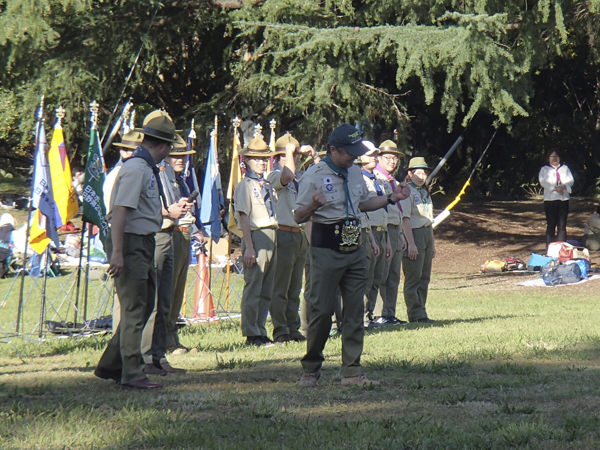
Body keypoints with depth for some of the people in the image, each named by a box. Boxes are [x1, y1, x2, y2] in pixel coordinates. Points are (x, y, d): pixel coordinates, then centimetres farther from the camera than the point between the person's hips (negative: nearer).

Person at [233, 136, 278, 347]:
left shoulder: (267, 186, 19)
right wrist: (249, 247, -16)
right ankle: (251, 334, -4)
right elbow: (244, 217, -10)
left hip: (271, 237, 8)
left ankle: (261, 331, 14)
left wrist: (274, 241, 13)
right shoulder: (245, 185, -3)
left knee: (267, 290, 9)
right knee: (253, 288, -6)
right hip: (256, 236, -8)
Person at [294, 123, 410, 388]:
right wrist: (313, 206, -31)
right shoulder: (314, 176, -10)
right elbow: (298, 217, -11)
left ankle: (352, 371, 8)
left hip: (355, 249, 6)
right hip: (326, 250, -6)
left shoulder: (355, 173, 11)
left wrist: (391, 198, 16)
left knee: (355, 311, 4)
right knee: (321, 310, -3)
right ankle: (310, 369, 10)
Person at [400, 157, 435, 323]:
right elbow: (405, 219, -16)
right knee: (414, 277, -7)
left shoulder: (425, 193, 17)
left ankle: (420, 313, 13)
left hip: (427, 234, 9)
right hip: (414, 234, -9)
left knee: (424, 277, 9)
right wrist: (411, 243, -22)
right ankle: (416, 314, -7)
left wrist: (432, 244, 21)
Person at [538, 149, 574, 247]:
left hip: (564, 199, 3)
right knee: (551, 225, -6)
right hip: (550, 200, -3)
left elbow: (571, 181, 6)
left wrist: (563, 186, -15)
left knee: (562, 225, 0)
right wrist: (555, 188, -18)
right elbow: (543, 182, -6)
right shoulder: (544, 169, 10)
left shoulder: (565, 168, 18)